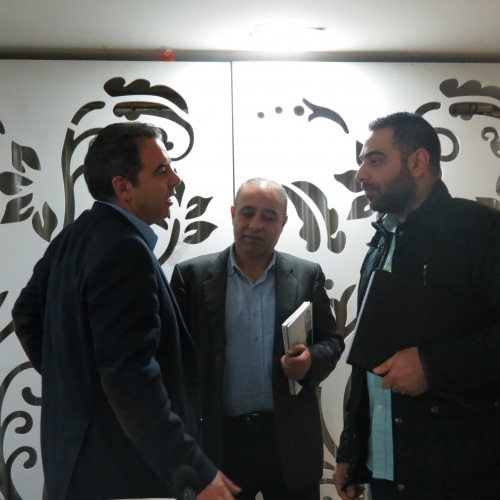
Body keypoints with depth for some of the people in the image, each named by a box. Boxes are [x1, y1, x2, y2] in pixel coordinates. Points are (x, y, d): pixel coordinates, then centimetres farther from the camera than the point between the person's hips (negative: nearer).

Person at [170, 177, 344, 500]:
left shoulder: (307, 276, 5)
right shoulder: (193, 276, 0)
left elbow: (331, 341, 8)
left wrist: (311, 359, -14)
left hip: (290, 439, 1)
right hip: (219, 440, -1)